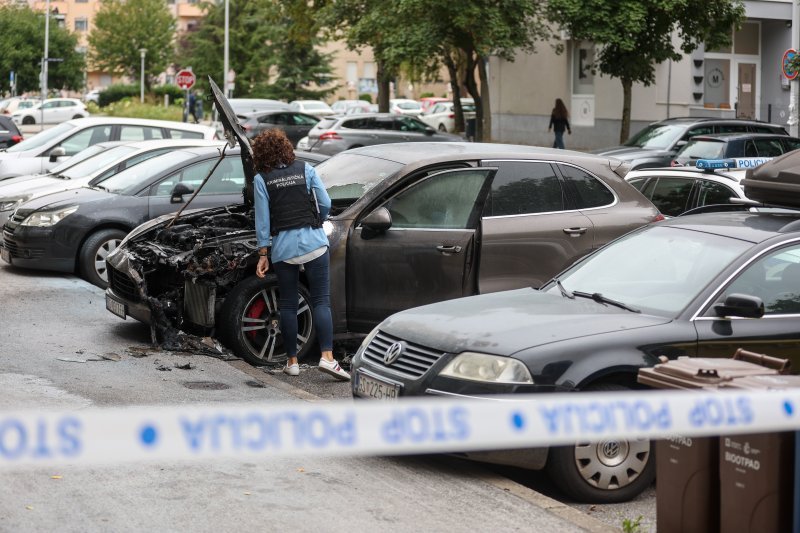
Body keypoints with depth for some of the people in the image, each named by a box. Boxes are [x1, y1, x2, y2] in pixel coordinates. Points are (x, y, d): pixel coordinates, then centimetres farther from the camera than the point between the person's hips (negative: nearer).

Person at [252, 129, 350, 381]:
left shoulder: (262, 179, 2)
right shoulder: (305, 170, 5)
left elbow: (262, 219, 0)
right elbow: (325, 204, 2)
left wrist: (263, 253, 4)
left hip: (283, 247, 0)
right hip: (314, 242, 0)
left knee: (288, 304, 10)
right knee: (321, 301, -1)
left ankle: (292, 361, 13)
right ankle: (327, 357, -14)